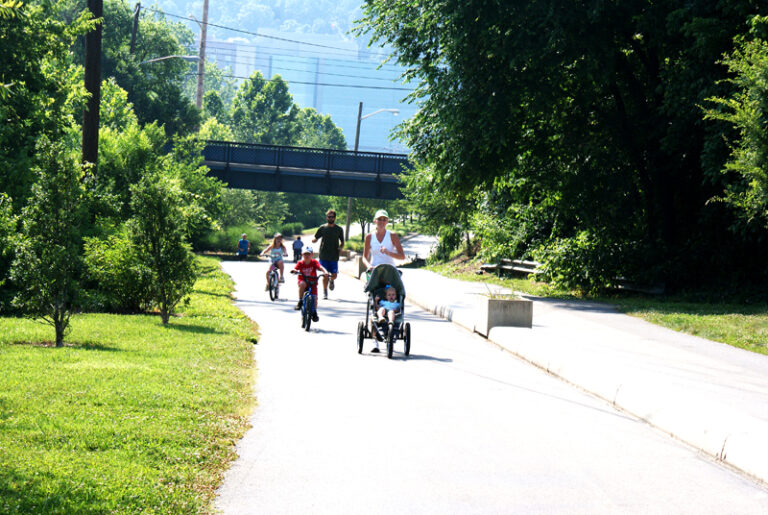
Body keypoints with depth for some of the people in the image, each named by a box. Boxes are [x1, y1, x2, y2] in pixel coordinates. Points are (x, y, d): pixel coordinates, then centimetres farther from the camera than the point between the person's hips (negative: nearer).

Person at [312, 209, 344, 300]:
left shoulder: (339, 229, 7)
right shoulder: (322, 228, 5)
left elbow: (342, 242, 14)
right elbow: (315, 239, 9)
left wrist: (341, 247, -8)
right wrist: (314, 240, -15)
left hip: (334, 256, 1)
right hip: (324, 256, -1)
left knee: (334, 275, -1)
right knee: (325, 275, -5)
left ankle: (331, 281, 34)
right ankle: (325, 292, 8)